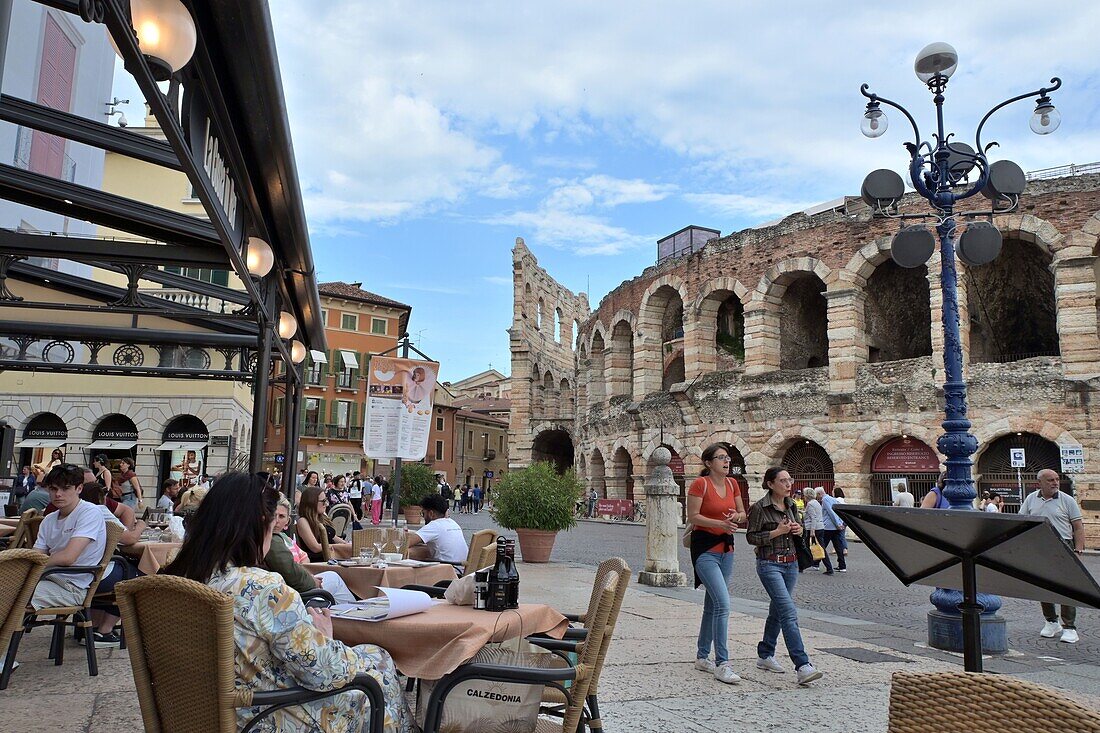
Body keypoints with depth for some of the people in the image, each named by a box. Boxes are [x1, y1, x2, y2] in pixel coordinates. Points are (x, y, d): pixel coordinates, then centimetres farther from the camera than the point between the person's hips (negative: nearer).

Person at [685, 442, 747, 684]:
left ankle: (702, 657, 27)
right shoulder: (700, 483, -12)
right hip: (705, 548, -7)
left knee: (712, 605, 15)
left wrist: (736, 517, -10)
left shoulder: (732, 483, 8)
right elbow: (692, 516, -14)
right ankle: (722, 664, -10)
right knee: (723, 604, -16)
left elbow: (742, 514, 14)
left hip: (726, 547, 7)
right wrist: (721, 523, -24)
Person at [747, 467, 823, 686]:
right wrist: (777, 532, -17)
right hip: (769, 564, -7)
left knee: (778, 611, 15)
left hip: (791, 564, 7)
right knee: (789, 612, -16)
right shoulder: (759, 508, -10)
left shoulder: (792, 506, 10)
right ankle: (802, 666, -20)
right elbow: (751, 537, -9)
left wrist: (799, 530, 0)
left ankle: (765, 656, 30)